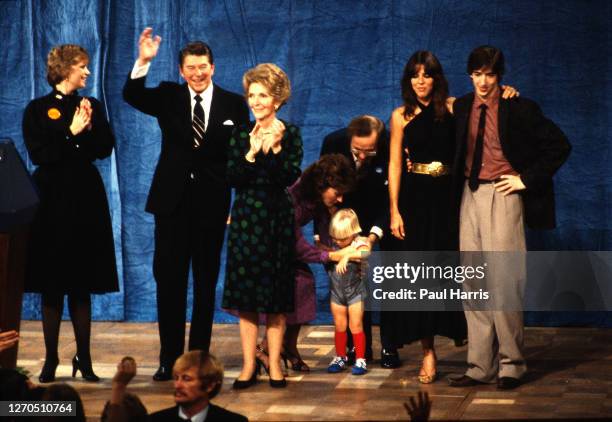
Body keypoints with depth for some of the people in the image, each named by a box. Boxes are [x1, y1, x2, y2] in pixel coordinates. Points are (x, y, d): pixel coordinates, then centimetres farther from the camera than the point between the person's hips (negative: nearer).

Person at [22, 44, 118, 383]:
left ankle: (84, 359, 9)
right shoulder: (38, 110, 2)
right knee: (52, 287, 0)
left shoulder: (92, 106, 11)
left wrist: (91, 126, -14)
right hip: (52, 201, -2)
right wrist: (72, 134, -13)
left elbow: (105, 148, 2)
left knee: (82, 287, 4)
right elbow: (39, 154, -9)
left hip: (86, 200, 3)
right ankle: (51, 359, 7)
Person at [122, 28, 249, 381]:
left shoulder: (233, 104, 2)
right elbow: (132, 96, -13)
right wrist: (144, 61, -28)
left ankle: (199, 357, 15)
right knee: (169, 280, 2)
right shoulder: (168, 96, 5)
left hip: (212, 203, -1)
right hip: (172, 200, 1)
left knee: (206, 282, 7)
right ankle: (170, 358, 9)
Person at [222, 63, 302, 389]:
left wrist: (276, 148, -20)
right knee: (245, 295, 0)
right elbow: (232, 179, -4)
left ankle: (275, 366, 8)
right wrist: (251, 153, -16)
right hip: (245, 218, 1)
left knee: (275, 296, 2)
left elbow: (290, 178, -10)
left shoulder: (289, 134, 0)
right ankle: (249, 366, 5)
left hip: (277, 218, -1)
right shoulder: (240, 134, 5)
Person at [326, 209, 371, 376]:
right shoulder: (332, 245, -4)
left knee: (356, 326, 0)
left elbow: (366, 253, -38)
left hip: (355, 291, -4)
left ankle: (360, 360, 7)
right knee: (339, 326, 11)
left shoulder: (360, 243, -18)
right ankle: (340, 358, 22)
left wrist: (347, 256, -47)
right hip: (336, 291, 4)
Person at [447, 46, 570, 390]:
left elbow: (560, 145, -4)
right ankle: (480, 366, 10)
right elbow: (455, 151, 23)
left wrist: (526, 179, -6)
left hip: (502, 196, -5)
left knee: (502, 280, -9)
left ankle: (510, 364, 1)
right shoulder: (461, 109, 10)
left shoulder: (519, 109, -5)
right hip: (470, 195, 5)